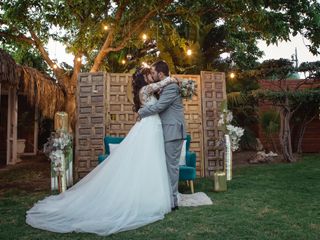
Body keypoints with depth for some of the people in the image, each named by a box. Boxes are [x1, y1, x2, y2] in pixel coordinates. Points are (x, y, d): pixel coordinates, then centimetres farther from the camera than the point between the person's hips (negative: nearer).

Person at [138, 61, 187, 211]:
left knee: (171, 165, -5)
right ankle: (170, 198, 22)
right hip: (168, 132, 10)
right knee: (169, 165, 13)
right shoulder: (165, 86, 18)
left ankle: (172, 202, 3)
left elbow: (158, 107, -19)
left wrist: (141, 112, -5)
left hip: (173, 132, -10)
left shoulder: (171, 87, -13)